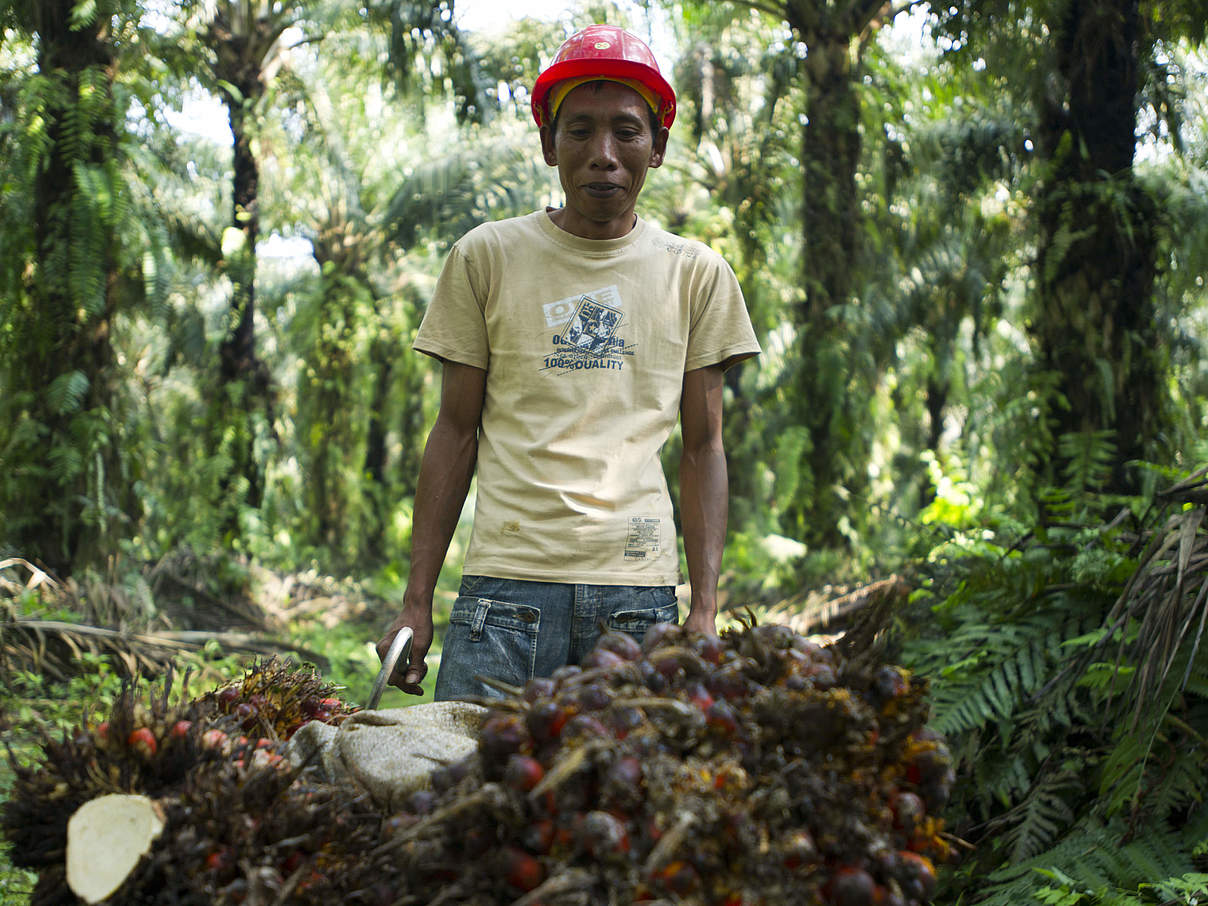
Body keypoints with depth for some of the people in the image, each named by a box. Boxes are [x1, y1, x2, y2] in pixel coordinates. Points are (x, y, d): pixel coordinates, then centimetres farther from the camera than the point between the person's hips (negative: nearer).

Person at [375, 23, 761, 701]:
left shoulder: (697, 274, 9)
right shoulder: (487, 257, 7)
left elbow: (703, 447, 10)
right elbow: (456, 431, 9)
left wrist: (705, 608, 1)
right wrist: (417, 603, 5)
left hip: (641, 592, 1)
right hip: (508, 578, -1)